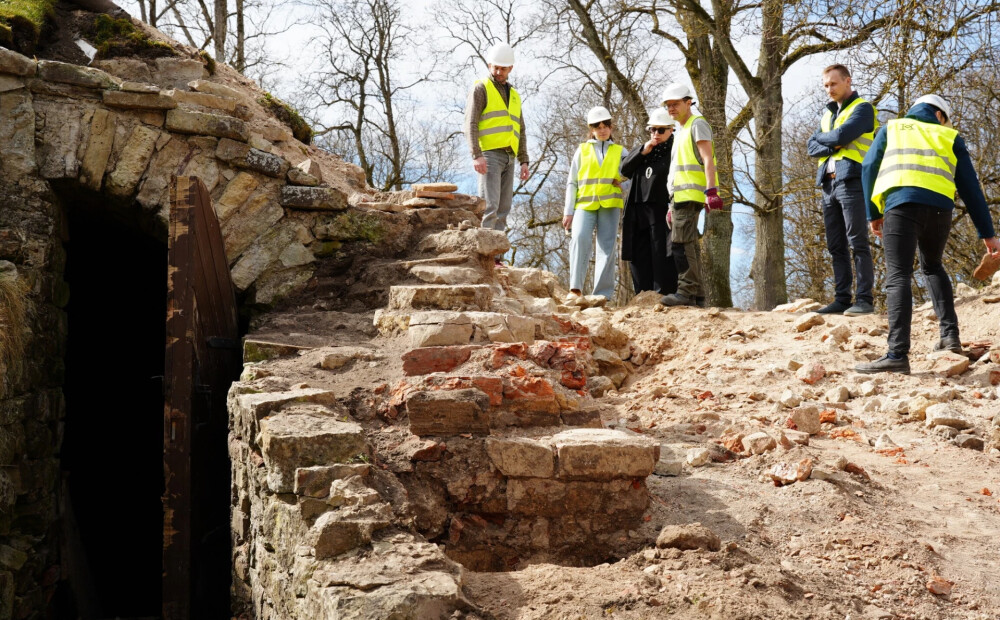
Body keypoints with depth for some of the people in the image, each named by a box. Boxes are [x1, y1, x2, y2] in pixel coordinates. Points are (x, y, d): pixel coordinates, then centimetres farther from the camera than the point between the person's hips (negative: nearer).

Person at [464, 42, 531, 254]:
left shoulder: (514, 95, 22)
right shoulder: (480, 88, 2)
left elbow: (520, 131, 22)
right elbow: (471, 123, -8)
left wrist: (524, 161, 12)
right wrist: (476, 155, -20)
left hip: (508, 157, 7)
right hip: (489, 155, -7)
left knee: (502, 210, 2)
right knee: (489, 205, -16)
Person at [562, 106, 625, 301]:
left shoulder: (620, 152, 17)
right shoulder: (582, 150, 16)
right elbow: (572, 182, 12)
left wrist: (621, 183, -8)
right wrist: (568, 211, 3)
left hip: (609, 204, 1)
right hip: (584, 203, -1)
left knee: (607, 247, -4)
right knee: (580, 238, -21)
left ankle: (603, 294, -3)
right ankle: (575, 288, -20)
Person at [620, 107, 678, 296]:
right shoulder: (643, 148, 22)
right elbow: (625, 169, 11)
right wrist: (642, 151, -1)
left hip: (661, 211, -6)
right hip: (637, 212, 7)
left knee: (661, 255, -8)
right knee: (639, 256, 6)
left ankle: (665, 295, -6)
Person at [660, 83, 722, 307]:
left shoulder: (697, 124, -2)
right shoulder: (680, 131, 26)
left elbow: (708, 159, -13)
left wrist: (711, 190, -24)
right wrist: (672, 206, 24)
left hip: (691, 194, -10)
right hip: (680, 196, 10)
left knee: (680, 242, -17)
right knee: (688, 244, 7)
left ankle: (687, 291, -19)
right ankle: (696, 295, 8)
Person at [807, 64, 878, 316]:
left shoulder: (862, 108, 0)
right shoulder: (828, 113, 23)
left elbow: (841, 136, -15)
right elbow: (811, 146, 13)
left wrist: (822, 137, 5)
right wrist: (833, 145, -6)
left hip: (851, 182, -8)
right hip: (829, 184, 8)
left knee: (858, 244, -9)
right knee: (836, 247, 6)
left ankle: (864, 299, -9)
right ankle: (841, 299, 9)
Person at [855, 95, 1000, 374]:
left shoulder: (891, 128, 25)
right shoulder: (950, 138, 26)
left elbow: (868, 168, 12)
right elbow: (970, 188, 22)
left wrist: (873, 214, 17)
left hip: (902, 203, -3)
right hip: (940, 208, 3)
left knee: (897, 276, -10)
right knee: (932, 266, 27)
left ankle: (897, 354, -23)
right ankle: (950, 335, 18)